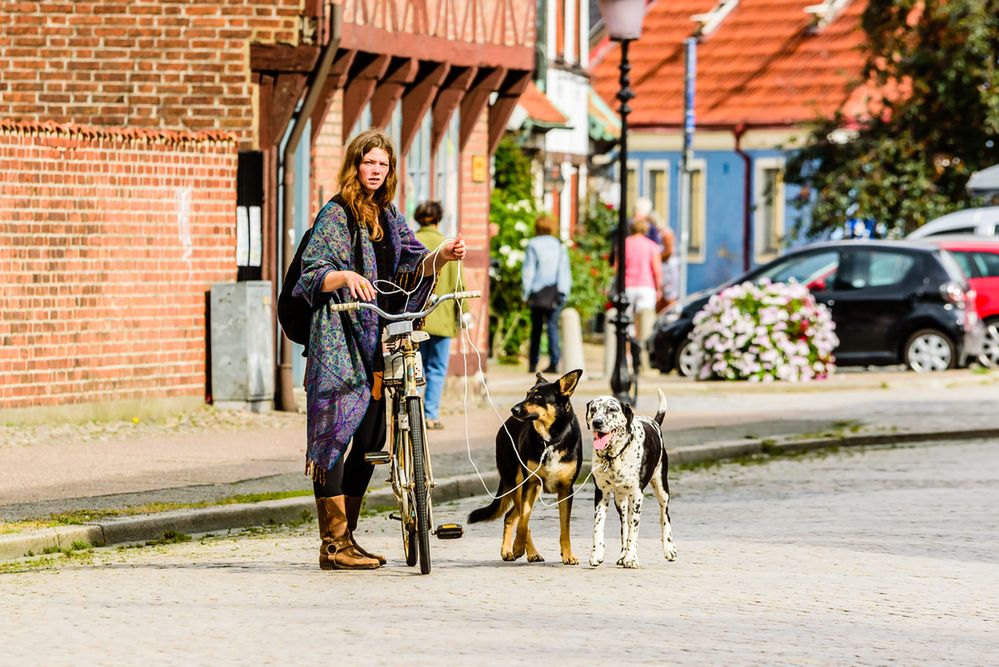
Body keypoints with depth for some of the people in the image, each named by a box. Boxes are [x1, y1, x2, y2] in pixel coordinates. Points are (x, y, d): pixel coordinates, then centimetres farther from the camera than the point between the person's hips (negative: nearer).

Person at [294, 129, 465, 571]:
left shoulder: (389, 217, 16)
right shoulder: (336, 215, -5)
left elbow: (413, 268, 9)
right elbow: (313, 273, -12)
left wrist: (443, 256, -10)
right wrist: (347, 276, -31)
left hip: (377, 340, 8)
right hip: (339, 339, -8)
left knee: (369, 439, 8)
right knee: (335, 435, -9)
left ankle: (345, 537, 17)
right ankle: (333, 545, -10)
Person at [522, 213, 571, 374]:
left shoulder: (533, 245, -1)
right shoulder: (560, 246, 6)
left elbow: (528, 271, -2)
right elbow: (565, 271, 4)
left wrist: (526, 293, 2)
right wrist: (563, 292, 5)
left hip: (538, 292, -1)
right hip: (555, 294, 1)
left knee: (536, 327, 11)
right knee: (552, 326, -3)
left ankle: (533, 363, 14)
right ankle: (554, 362, -15)